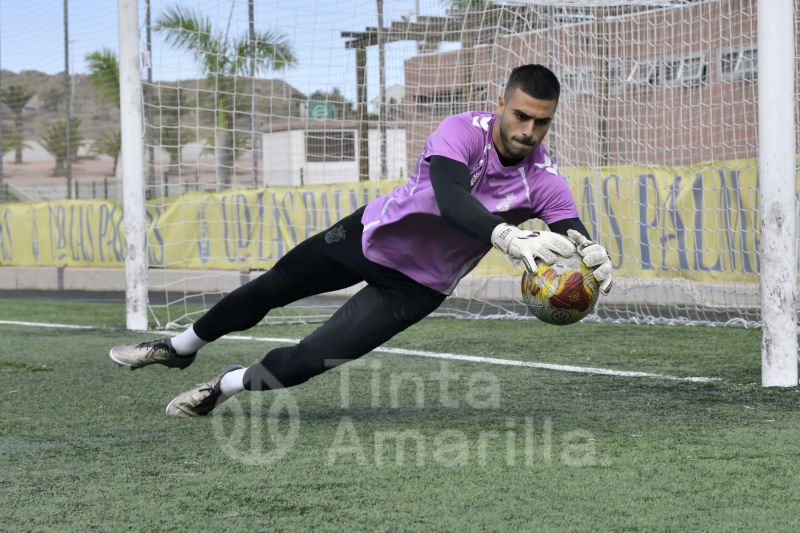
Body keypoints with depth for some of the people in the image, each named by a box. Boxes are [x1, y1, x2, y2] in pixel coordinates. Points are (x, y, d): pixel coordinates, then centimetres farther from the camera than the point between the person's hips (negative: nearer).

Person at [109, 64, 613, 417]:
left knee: (312, 359, -9)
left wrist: (593, 256, -57)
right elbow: (451, 199, -48)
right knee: (268, 290, 15)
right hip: (371, 234, 0)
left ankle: (227, 385, 22)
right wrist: (509, 237, -65)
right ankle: (180, 347, 45)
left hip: (416, 287, 0)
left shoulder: (545, 182, -23)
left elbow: (574, 236, -31)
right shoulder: (463, 131, -30)